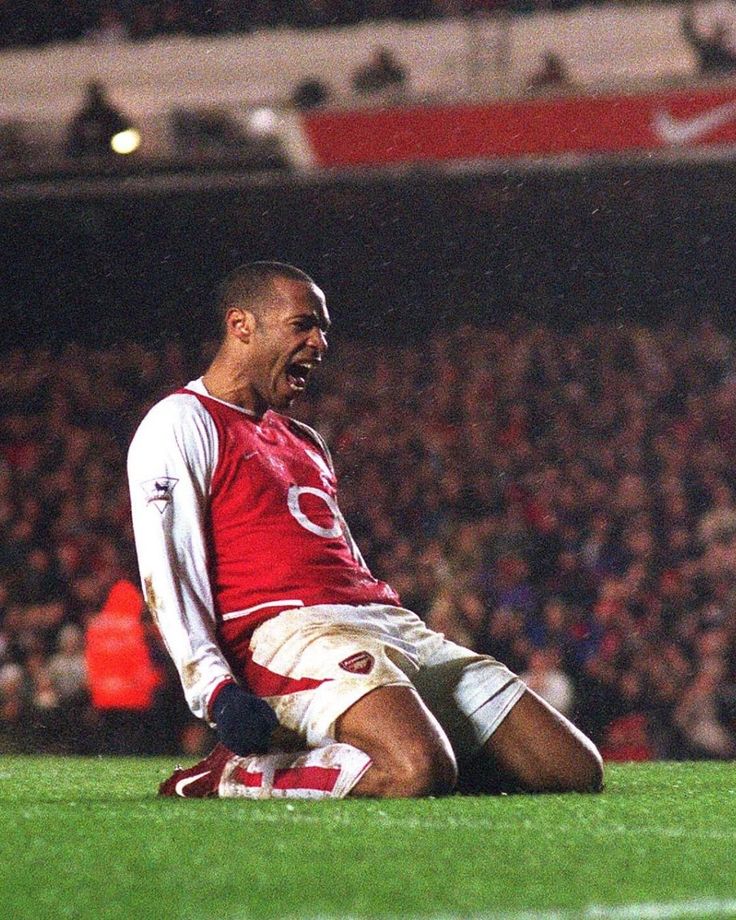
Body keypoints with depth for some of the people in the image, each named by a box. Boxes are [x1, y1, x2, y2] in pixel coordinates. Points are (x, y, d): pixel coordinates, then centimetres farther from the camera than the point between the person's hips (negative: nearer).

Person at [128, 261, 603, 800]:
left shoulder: (306, 443, 30)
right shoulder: (182, 424, 3)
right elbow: (168, 572, -8)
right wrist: (216, 689, -20)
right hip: (292, 629, -9)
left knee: (576, 771, -2)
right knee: (416, 772, -36)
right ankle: (228, 778, -14)